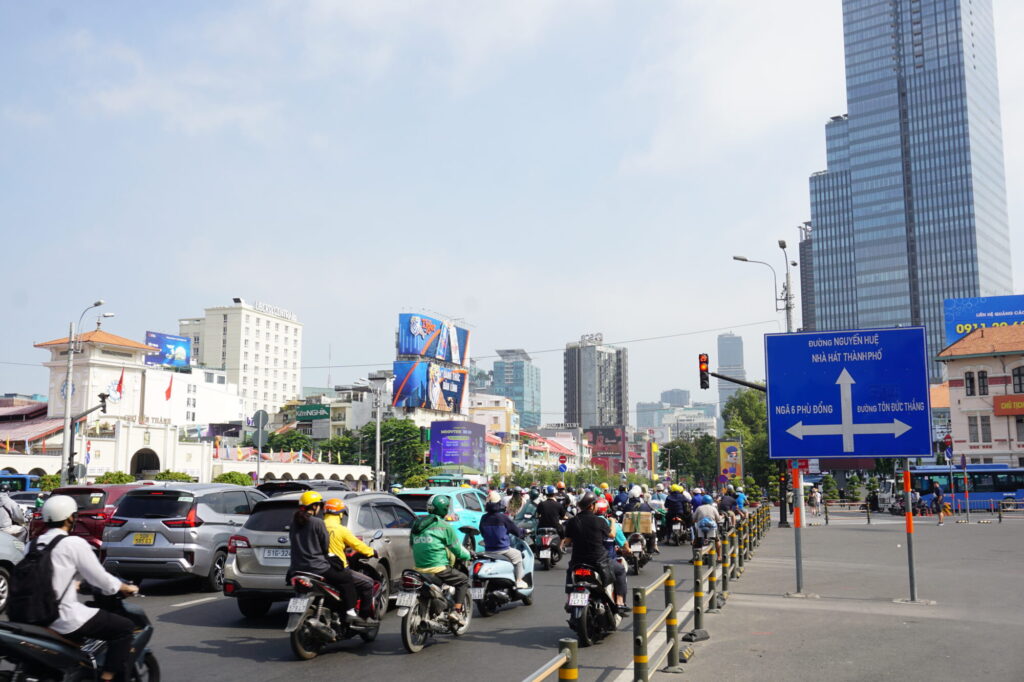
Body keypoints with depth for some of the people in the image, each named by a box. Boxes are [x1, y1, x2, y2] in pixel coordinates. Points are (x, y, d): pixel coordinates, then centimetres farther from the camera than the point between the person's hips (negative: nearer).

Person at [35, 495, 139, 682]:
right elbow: (101, 579, -8)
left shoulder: (35, 544, 10)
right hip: (66, 620, -8)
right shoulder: (74, 543, -10)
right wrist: (127, 588, 9)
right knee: (124, 628, 2)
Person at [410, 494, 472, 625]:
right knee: (463, 580, 13)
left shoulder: (416, 524, 13)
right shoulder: (444, 526, -5)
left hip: (418, 568, 7)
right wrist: (469, 555, 18)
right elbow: (457, 549, -1)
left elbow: (412, 544, 21)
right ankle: (457, 611, 1)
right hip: (437, 569, -6)